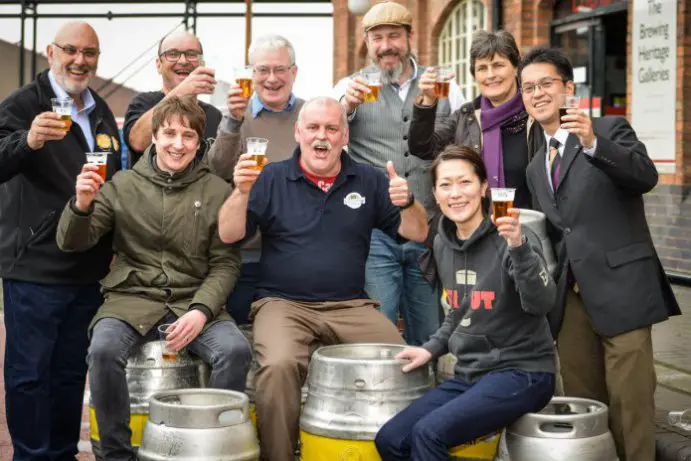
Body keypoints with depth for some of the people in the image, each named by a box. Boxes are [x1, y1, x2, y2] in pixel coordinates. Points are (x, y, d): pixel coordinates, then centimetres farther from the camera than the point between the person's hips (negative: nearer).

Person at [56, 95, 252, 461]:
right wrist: (81, 205, -16)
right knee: (104, 350, -30)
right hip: (132, 299, 0)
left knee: (236, 350, -27)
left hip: (195, 302, 0)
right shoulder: (123, 185, 6)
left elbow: (226, 263, 3)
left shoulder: (217, 191, 5)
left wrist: (201, 310, -14)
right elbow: (72, 242, 6)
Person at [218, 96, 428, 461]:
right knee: (279, 366, -31)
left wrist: (407, 202, -14)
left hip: (351, 306, 2)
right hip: (283, 304, -2)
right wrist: (242, 192, -20)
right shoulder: (272, 178, 5)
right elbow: (229, 235, -2)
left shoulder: (368, 181, 10)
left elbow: (417, 233, 7)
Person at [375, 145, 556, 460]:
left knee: (429, 432, -24)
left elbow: (541, 303, -31)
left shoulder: (510, 239, -15)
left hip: (521, 373, -7)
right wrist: (432, 349, 9)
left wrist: (519, 247, -43)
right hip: (469, 373, 7)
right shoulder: (443, 244, 6)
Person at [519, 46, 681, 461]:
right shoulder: (535, 167, 18)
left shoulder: (611, 130, 1)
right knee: (581, 403, 9)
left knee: (630, 402, -6)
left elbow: (646, 176, -18)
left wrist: (593, 144, -31)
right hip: (571, 297, 6)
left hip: (619, 290, -6)